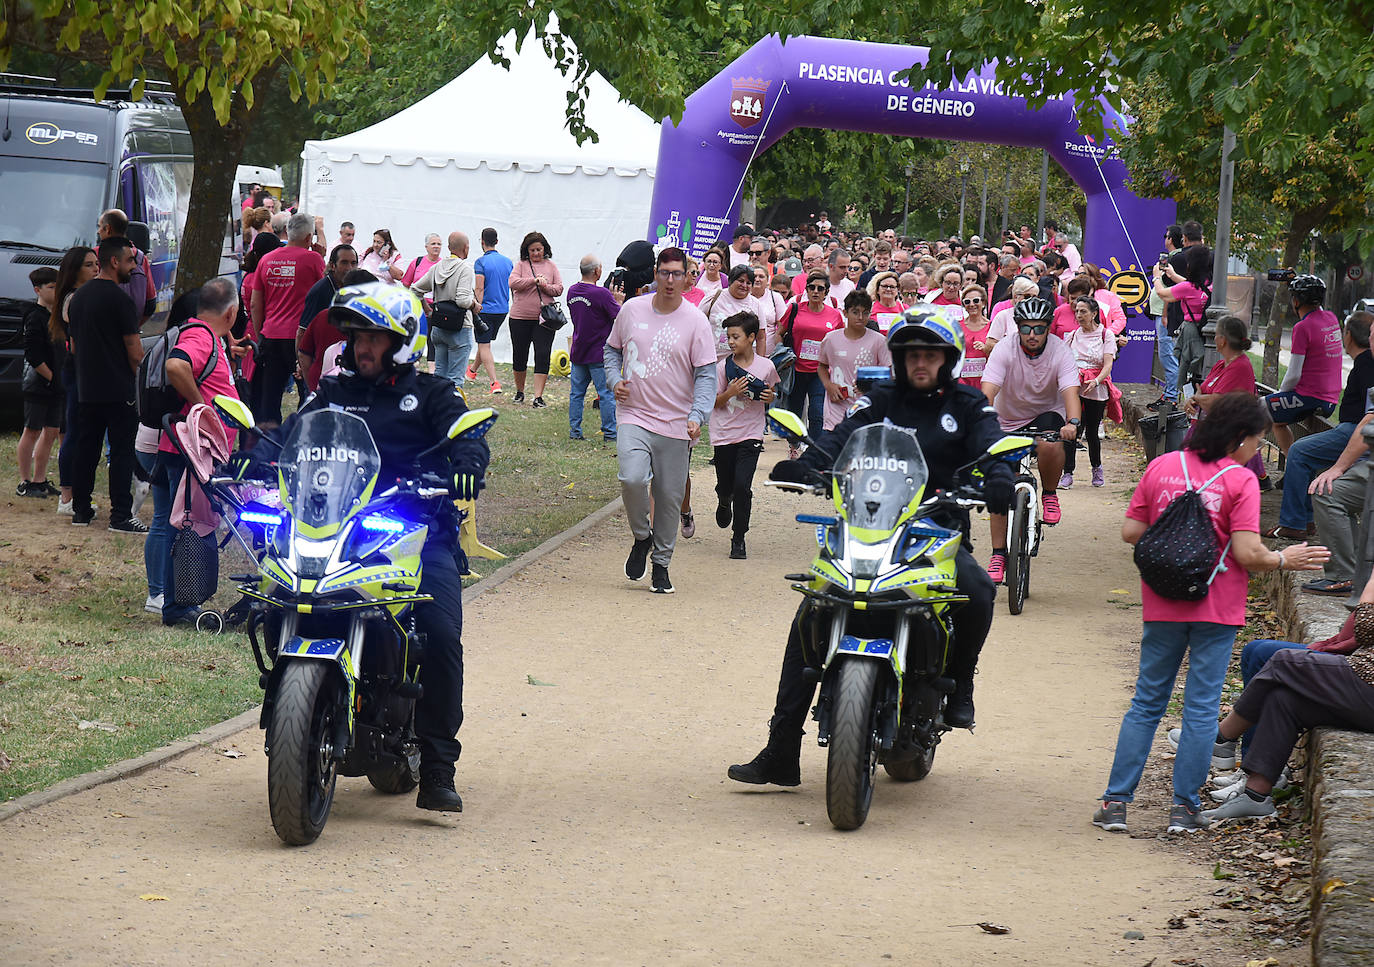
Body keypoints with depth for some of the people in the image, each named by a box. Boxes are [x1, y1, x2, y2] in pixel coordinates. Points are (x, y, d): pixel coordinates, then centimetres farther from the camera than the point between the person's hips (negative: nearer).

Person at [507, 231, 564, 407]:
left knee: (543, 356, -9)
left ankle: (538, 397, -8)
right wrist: (534, 280, -19)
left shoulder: (550, 265, 9)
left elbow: (559, 288, 6)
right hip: (520, 318, 0)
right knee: (519, 356, 9)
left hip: (544, 318, 0)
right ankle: (519, 391, 28)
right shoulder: (521, 265, 4)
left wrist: (546, 286, -14)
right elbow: (513, 283, -11)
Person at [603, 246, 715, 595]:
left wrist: (697, 416, -17)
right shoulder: (632, 310, 3)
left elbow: (706, 375, -4)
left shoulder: (695, 321, -4)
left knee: (669, 497, 5)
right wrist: (615, 380, 0)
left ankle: (661, 563, 24)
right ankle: (641, 537, 6)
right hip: (633, 415, 0)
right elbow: (613, 349, 19)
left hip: (675, 424, 0)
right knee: (632, 478, -22)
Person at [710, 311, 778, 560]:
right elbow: (714, 402, -1)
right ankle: (724, 502, 50)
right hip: (724, 434, 1)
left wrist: (769, 397, -9)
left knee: (742, 486, -13)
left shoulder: (765, 367, -3)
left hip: (751, 434, -1)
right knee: (725, 486, 11)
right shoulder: (723, 366, -4)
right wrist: (730, 392, -19)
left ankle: (739, 539, 0)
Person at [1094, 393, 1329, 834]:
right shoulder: (1241, 481, -10)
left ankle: (1116, 801, 7)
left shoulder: (1161, 467, 1)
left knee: (1146, 703, 11)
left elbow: (1130, 532, 1)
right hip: (1217, 609, -3)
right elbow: (1249, 554, -16)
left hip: (1163, 607, 3)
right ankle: (1184, 806, 5)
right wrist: (1284, 560, 2)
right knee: (1201, 707, 5)